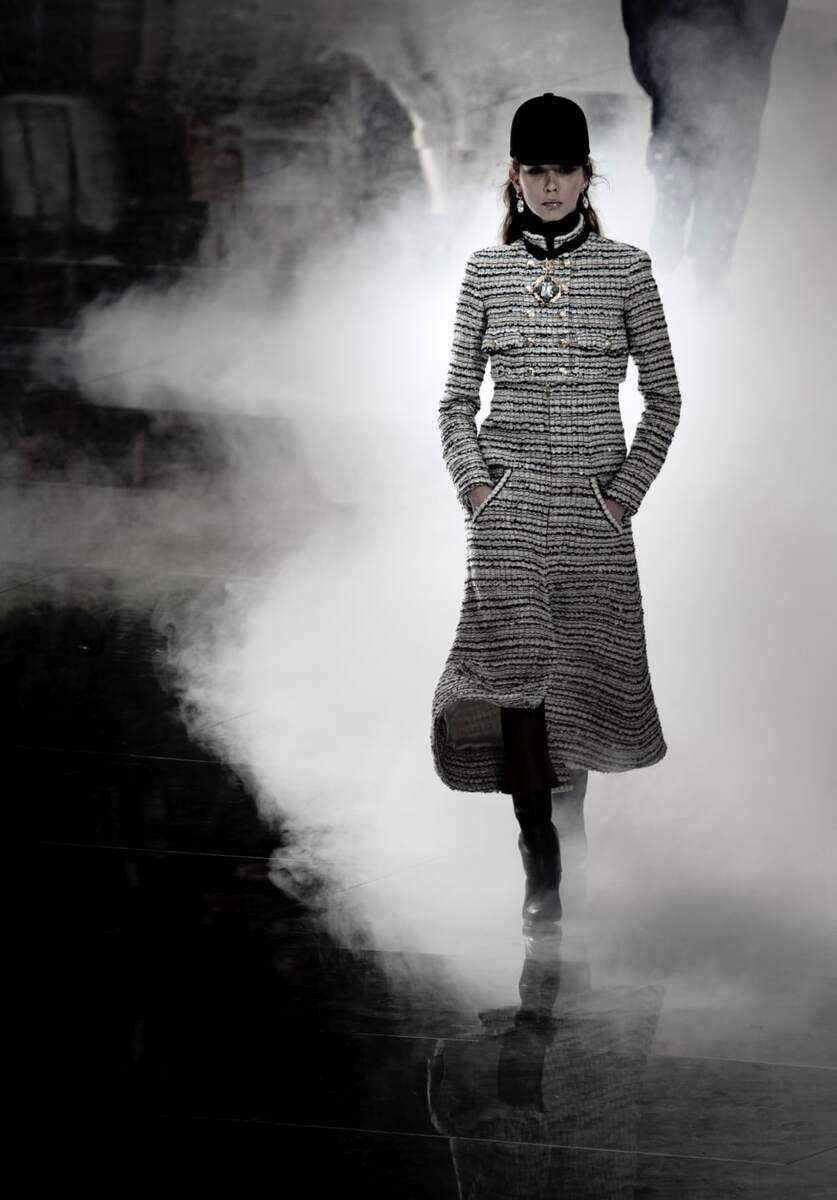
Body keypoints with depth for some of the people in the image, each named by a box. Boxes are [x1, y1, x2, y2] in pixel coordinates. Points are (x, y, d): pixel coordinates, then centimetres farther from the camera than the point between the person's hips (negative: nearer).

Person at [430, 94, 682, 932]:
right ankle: (540, 865, -6)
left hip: (594, 507, 0)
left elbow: (663, 398, 4)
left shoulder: (626, 268, 2)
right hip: (509, 501, 0)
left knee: (587, 668, 4)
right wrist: (474, 483, -4)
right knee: (518, 671, -10)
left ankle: (571, 786, 35)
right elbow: (455, 398, 9)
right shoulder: (487, 270, 5)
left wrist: (626, 492, -3)